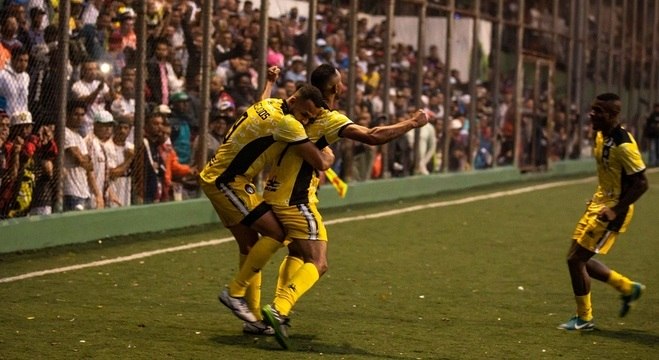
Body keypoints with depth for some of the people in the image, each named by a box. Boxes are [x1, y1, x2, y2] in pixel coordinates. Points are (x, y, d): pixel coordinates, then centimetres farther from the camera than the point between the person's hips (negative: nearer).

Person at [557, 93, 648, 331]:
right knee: (579, 259, 13)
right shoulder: (601, 135, 5)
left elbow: (641, 183, -22)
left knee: (576, 259, -6)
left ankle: (584, 318, 10)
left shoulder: (623, 145, -23)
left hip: (612, 210, -9)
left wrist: (615, 210, -24)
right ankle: (628, 288, 28)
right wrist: (598, 199, 15)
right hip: (598, 204, 9)